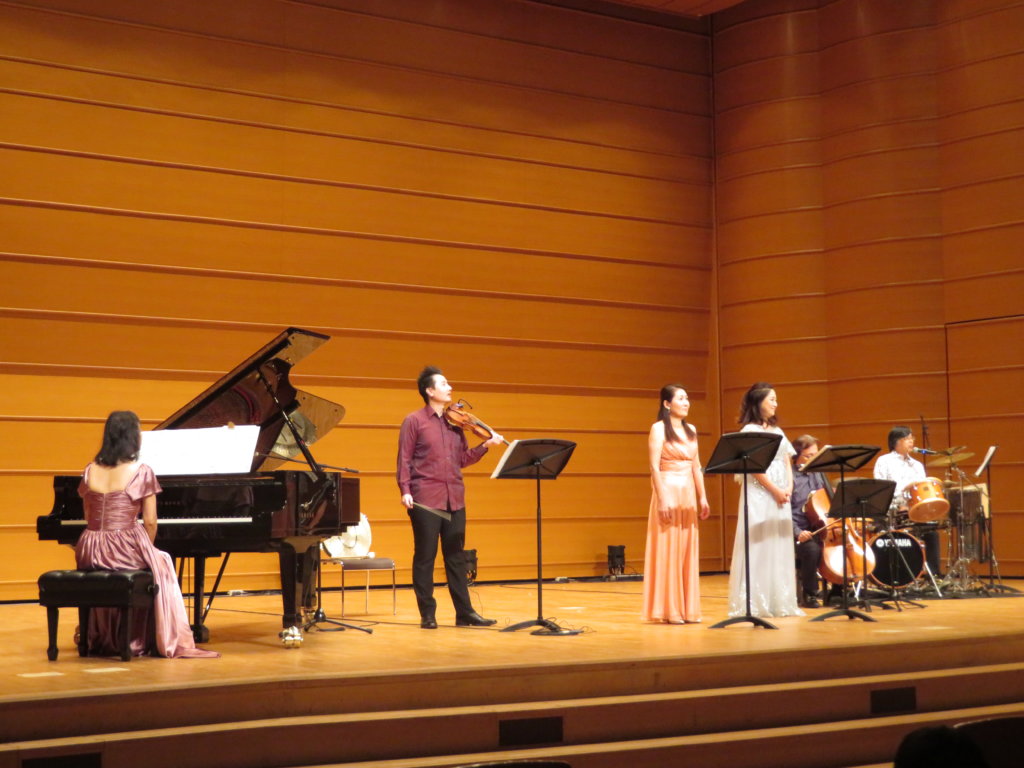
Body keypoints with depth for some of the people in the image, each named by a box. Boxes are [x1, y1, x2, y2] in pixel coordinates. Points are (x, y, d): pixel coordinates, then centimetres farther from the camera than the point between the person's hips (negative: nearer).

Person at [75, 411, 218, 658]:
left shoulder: (90, 471, 10)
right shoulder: (141, 471, -4)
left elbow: (89, 517, 15)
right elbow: (150, 522, -4)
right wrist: (148, 548, 15)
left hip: (89, 554, 5)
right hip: (125, 549, -4)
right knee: (161, 564, 24)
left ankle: (103, 640, 42)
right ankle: (171, 642, 20)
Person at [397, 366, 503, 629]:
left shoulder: (454, 423, 13)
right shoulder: (414, 421, -2)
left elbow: (463, 459, 13)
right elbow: (404, 460, -6)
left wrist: (486, 445, 0)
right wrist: (405, 490, -16)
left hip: (454, 499, 5)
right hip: (425, 500, -5)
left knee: (456, 557, 9)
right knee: (425, 556, 0)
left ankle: (464, 612, 13)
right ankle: (427, 614, 8)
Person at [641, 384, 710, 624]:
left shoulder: (691, 430, 14)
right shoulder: (659, 429, -5)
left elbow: (696, 467, 16)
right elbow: (654, 467, -12)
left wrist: (702, 498, 10)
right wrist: (663, 498, -18)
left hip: (688, 494, 7)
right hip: (668, 490, -7)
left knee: (688, 550, 7)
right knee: (667, 550, -4)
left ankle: (687, 608, 12)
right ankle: (668, 610, 0)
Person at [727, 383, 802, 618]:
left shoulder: (777, 431, 17)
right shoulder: (750, 431, -6)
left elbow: (787, 462, 15)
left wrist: (789, 488, -1)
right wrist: (775, 490, -14)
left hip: (781, 496, 8)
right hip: (759, 494, -7)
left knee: (780, 547, 7)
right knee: (758, 546, -7)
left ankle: (780, 602, 11)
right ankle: (755, 604, -5)